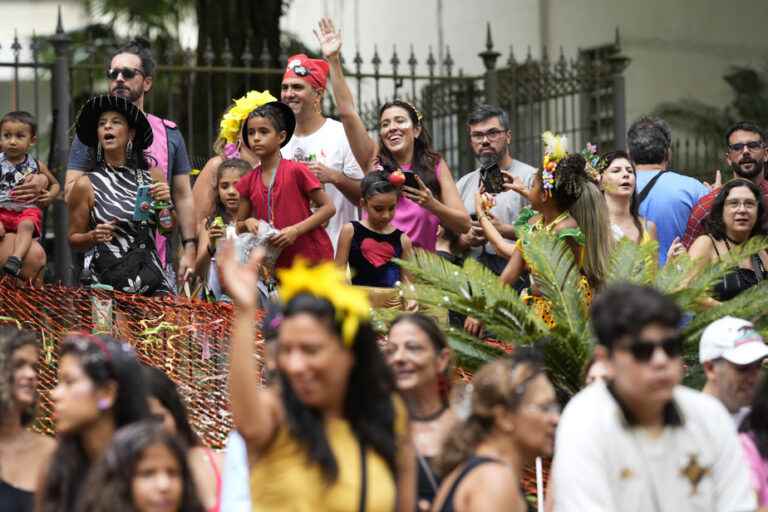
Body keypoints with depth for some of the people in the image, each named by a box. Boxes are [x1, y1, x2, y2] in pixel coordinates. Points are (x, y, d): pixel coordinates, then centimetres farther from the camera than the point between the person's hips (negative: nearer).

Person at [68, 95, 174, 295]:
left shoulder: (151, 176, 8)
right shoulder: (87, 184, 0)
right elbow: (74, 238, 8)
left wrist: (165, 202, -2)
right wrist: (94, 237, -12)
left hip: (151, 271, 2)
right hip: (106, 277, -2)